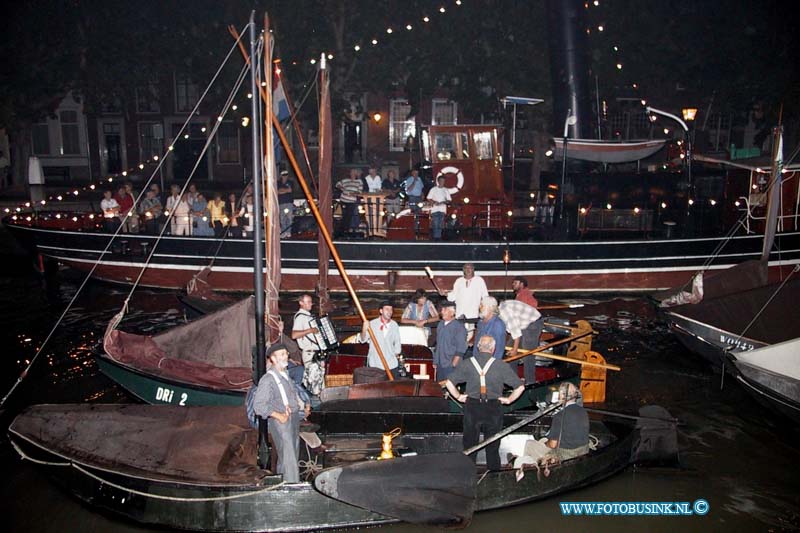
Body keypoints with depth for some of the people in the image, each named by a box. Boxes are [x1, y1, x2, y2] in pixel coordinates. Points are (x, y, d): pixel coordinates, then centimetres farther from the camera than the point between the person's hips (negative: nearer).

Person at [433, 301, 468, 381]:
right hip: (440, 365, 7)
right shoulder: (441, 325, 11)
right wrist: (435, 361, 15)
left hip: (451, 366, -7)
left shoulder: (459, 327, -10)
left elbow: (461, 349, -13)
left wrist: (454, 365, -16)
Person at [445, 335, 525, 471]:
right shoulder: (501, 366, -7)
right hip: (493, 408, 0)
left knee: (469, 444, 15)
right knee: (493, 447, 14)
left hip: (472, 407, 1)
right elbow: (520, 387, -6)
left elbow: (449, 382, -7)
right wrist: (509, 399, 6)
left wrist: (458, 396, 5)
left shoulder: (467, 364, -4)